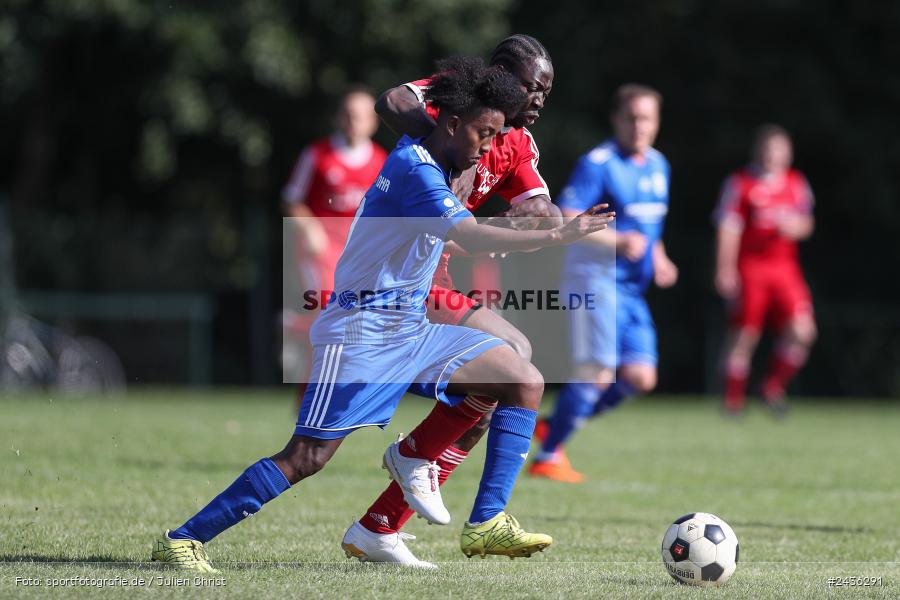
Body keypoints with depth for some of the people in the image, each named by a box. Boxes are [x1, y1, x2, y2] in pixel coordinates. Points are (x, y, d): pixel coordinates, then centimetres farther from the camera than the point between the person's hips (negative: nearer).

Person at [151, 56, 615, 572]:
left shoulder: (431, 167, 15)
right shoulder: (413, 169, -16)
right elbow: (474, 238, -26)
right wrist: (559, 235, -24)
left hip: (412, 330, 10)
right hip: (362, 333, -10)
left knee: (526, 383, -1)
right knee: (307, 458, -14)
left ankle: (486, 526, -5)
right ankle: (183, 540, -5)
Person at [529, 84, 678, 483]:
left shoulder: (657, 166, 13)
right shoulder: (598, 164, -12)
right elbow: (565, 219, -19)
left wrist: (658, 259, 10)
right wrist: (617, 241, -26)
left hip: (631, 287, 8)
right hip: (595, 280, -8)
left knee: (640, 378, 1)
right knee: (597, 372, -13)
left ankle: (556, 426, 16)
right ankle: (547, 457, -2)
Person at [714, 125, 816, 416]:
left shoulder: (796, 183, 12)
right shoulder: (739, 183, -2)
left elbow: (806, 225, 16)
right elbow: (728, 229, -4)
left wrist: (793, 225, -8)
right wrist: (725, 270, -10)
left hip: (785, 268, 4)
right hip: (749, 269, -4)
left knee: (802, 330, -11)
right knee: (744, 335, -2)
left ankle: (774, 386, 8)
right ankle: (733, 402, 12)